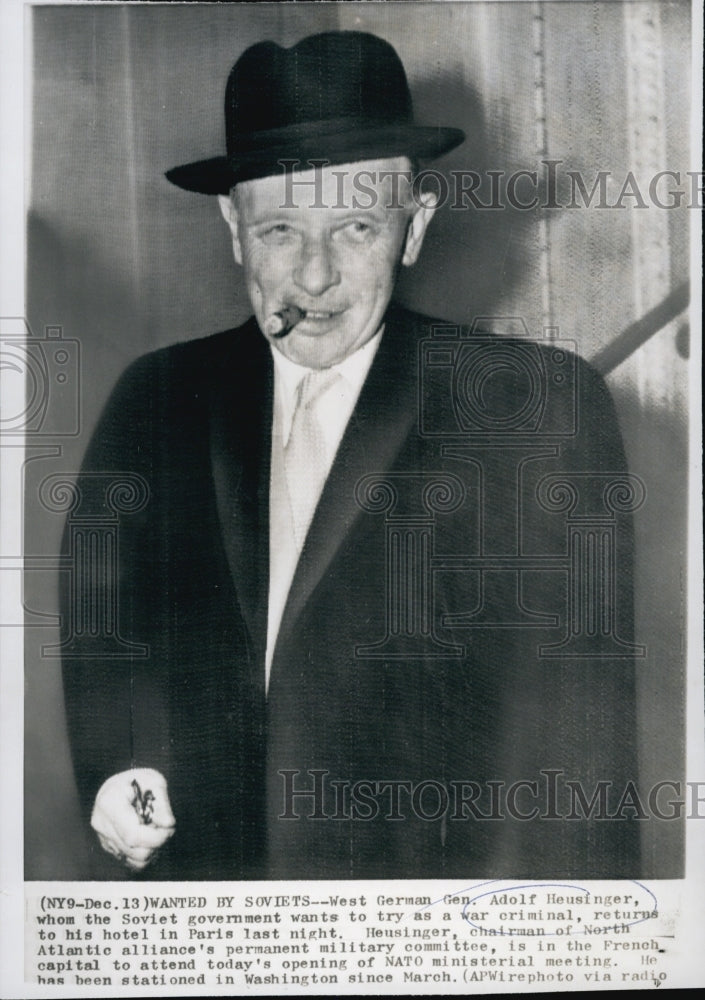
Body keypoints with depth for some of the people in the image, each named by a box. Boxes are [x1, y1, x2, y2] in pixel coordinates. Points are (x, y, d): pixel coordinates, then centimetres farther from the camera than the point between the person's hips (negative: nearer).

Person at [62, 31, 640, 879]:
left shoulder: (543, 407, -6)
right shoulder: (155, 398, 5)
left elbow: (581, 699, -5)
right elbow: (96, 606, 16)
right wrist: (115, 773, 0)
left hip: (429, 872, -2)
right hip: (190, 864, 3)